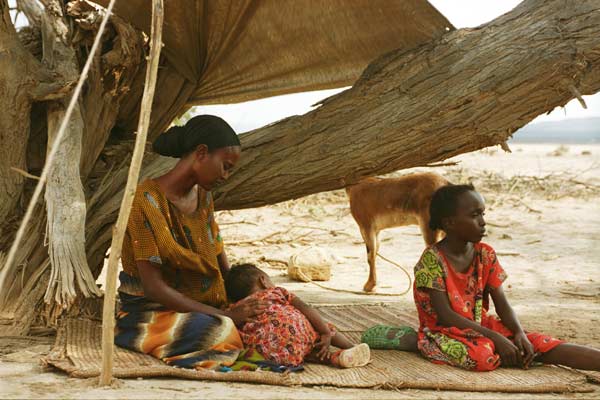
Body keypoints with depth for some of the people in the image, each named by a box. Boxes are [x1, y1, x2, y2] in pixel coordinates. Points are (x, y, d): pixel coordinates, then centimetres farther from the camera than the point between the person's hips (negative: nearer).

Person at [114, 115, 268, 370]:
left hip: (199, 308, 7)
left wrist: (243, 306, -9)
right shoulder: (147, 201, -18)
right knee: (222, 334, -35)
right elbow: (154, 287, -22)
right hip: (150, 313, -7)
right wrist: (227, 316, -23)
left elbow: (223, 267, 10)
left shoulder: (202, 197, 7)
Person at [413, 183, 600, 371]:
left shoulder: (485, 255, 2)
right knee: (482, 355, -37)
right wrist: (496, 338, -26)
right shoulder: (432, 260, -18)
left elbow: (502, 305, 2)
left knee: (538, 342, -16)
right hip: (443, 333, -6)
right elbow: (445, 316, -22)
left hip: (480, 326, 6)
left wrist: (520, 333, -19)